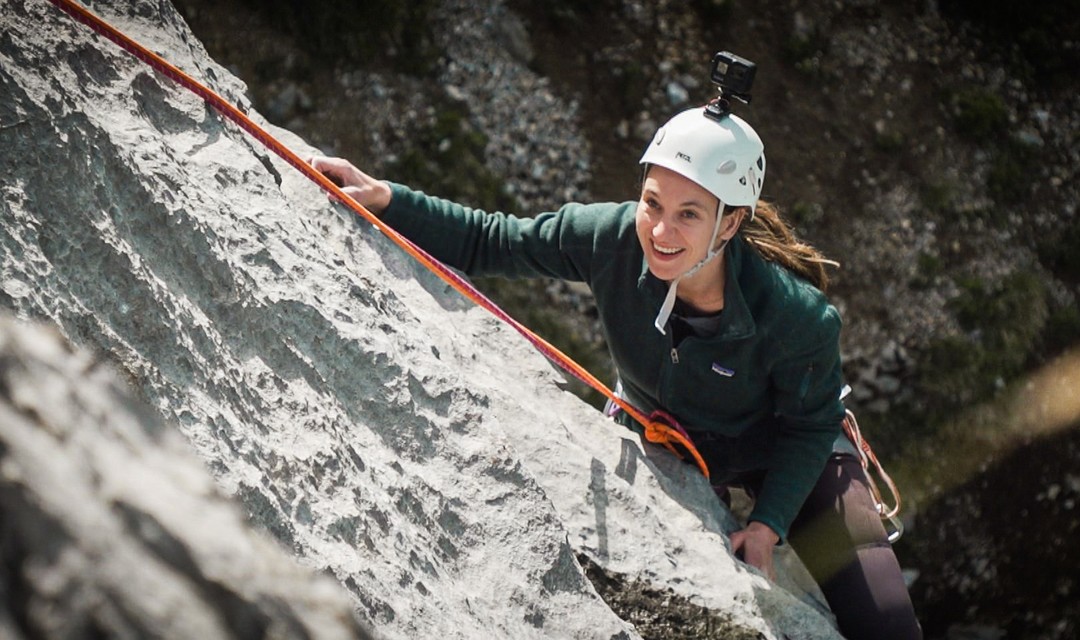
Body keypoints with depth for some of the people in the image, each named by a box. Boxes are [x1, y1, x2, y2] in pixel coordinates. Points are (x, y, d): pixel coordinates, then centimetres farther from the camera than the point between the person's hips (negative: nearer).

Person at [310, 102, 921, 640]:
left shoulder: (798, 318, -36)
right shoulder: (614, 238, -31)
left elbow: (809, 425, -17)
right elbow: (488, 241, -20)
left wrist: (768, 523, -25)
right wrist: (386, 199, -31)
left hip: (786, 457, -2)